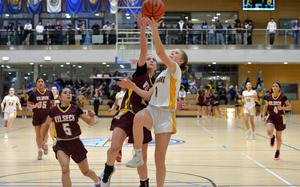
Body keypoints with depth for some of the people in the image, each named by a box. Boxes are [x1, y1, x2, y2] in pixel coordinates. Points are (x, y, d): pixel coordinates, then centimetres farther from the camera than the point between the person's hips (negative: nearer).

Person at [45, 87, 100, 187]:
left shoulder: (76, 109, -6)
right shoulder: (53, 111, -5)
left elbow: (91, 123, -3)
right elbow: (47, 124, 13)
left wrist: (92, 116, -24)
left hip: (75, 142, 1)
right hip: (61, 143, -1)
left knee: (86, 172, 14)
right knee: (65, 169, -25)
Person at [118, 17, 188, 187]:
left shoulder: (176, 70, 0)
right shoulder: (162, 75, 23)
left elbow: (161, 53, -17)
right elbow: (148, 96, 20)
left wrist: (155, 30, -22)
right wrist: (132, 86, 8)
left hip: (165, 113, -5)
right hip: (152, 109, 5)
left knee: (160, 158, -3)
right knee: (138, 118, -34)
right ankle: (138, 156, -23)